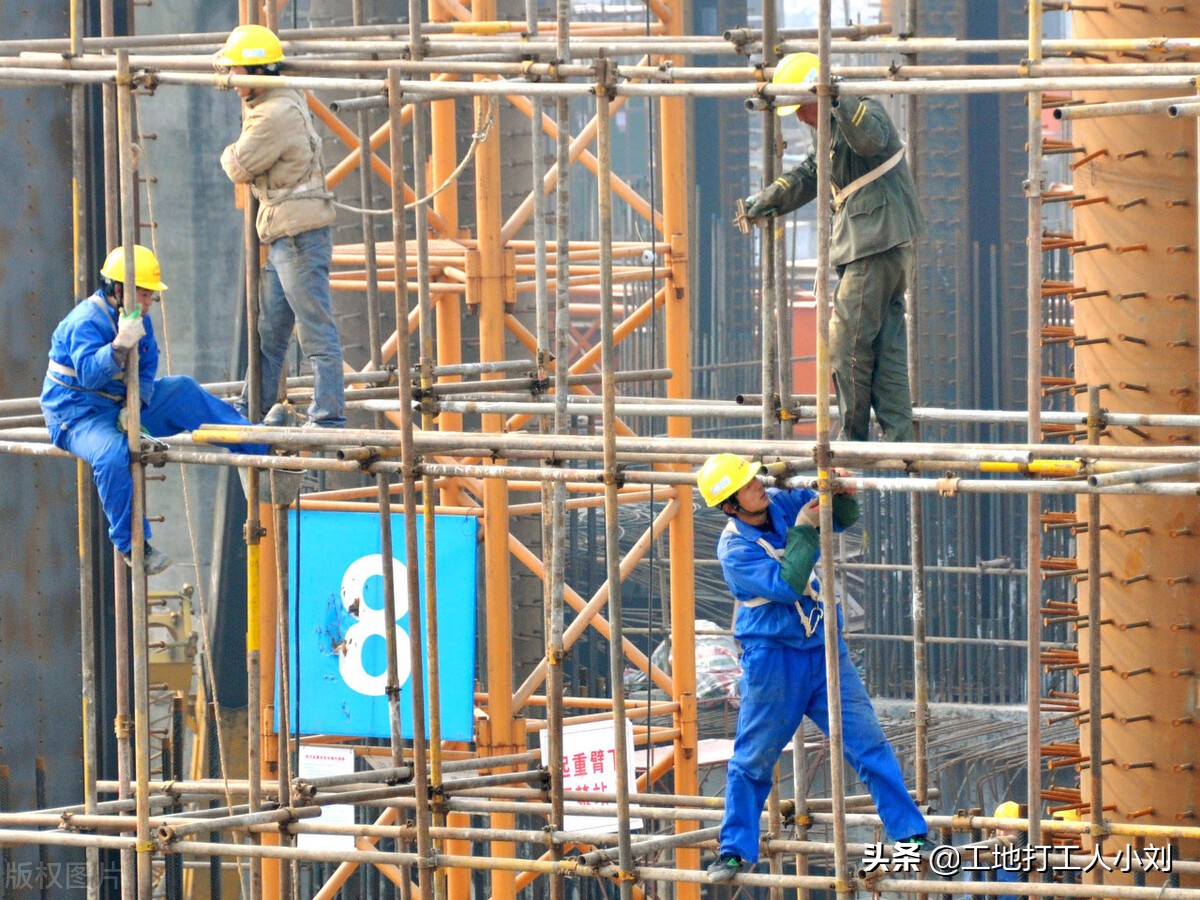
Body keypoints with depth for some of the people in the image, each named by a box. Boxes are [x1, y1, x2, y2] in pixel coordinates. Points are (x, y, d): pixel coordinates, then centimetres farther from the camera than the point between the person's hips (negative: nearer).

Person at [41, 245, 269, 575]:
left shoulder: (139, 320, 5)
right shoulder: (85, 322, -23)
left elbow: (145, 373, 3)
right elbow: (88, 373, -37)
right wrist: (121, 344, -52)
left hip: (120, 406, 8)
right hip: (76, 412, -8)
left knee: (184, 392, 1)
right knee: (114, 454, -37)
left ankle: (262, 445, 11)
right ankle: (131, 545, -24)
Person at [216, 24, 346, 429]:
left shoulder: (276, 115, -17)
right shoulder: (287, 100, 15)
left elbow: (239, 169, -10)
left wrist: (230, 153, 10)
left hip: (299, 236, -10)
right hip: (283, 238, 10)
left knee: (317, 331, -8)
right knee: (268, 331, 16)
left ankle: (328, 417, -9)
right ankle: (254, 411, 24)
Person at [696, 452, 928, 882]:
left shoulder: (783, 504, -2)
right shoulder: (734, 550, -17)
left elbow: (844, 519, 8)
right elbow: (787, 584, -27)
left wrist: (842, 495, -13)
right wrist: (804, 529, -26)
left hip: (824, 649, 5)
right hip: (772, 656, -5)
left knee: (868, 742, 2)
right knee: (753, 759, 3)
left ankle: (911, 834, 6)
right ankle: (736, 850, 15)